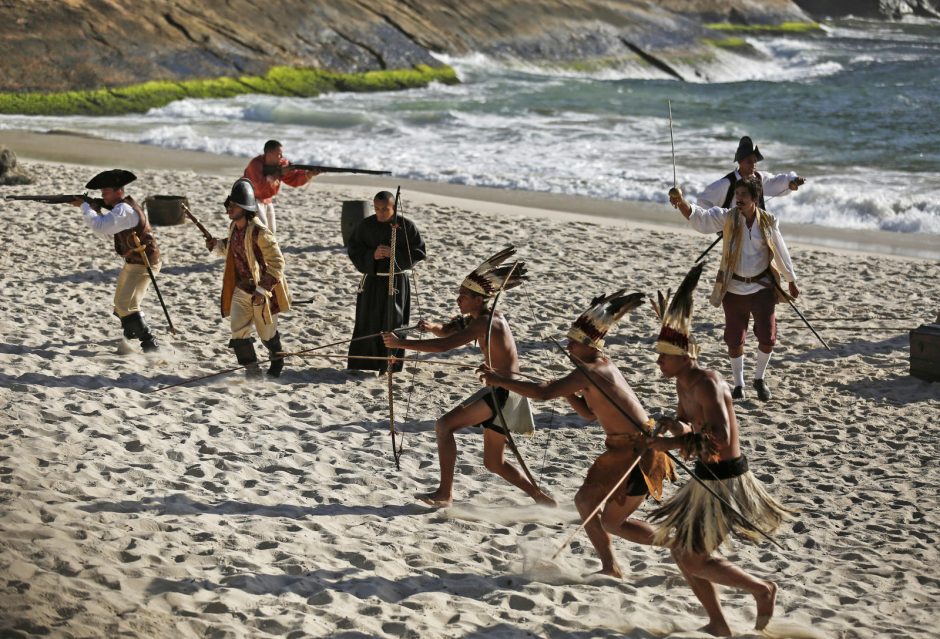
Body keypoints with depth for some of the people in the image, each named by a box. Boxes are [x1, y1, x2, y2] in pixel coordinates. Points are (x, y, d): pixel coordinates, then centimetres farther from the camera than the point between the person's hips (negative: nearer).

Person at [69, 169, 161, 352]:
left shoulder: (124, 210, -22)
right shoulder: (122, 207, 10)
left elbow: (101, 227, -31)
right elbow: (105, 233, 13)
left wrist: (84, 206, -19)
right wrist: (95, 210, -1)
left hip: (143, 264, -11)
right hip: (132, 262, 11)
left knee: (126, 305, -20)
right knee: (120, 304, 23)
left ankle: (149, 344, -21)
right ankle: (131, 337, 41)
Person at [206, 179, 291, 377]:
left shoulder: (260, 233, -24)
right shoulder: (234, 228, 1)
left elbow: (277, 263, -22)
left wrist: (262, 288, -24)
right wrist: (218, 245, 4)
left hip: (263, 290, -6)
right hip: (241, 288, 6)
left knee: (267, 332, 11)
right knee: (238, 332, -4)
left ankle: (277, 359, 41)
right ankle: (252, 371, 7)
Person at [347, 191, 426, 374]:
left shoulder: (406, 226, -5)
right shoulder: (365, 226, 0)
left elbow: (420, 252, -4)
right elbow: (353, 250, 3)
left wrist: (394, 254, -17)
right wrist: (372, 255, -16)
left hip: (397, 281, -2)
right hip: (372, 279, 2)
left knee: (393, 321, -2)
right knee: (368, 321, 3)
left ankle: (390, 363, 8)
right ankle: (360, 363, 12)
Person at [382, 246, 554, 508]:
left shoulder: (485, 322, -19)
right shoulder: (480, 317, 10)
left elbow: (444, 345, -28)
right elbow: (446, 331, 16)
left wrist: (401, 343, -26)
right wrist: (432, 326, -8)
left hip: (504, 392, -10)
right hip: (499, 392, 10)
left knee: (445, 425, -16)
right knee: (494, 463, 16)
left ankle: (445, 493, -17)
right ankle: (541, 498, 23)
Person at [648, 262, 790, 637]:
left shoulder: (707, 384, -23)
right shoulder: (683, 383, 6)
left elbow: (720, 436, -36)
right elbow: (684, 423, 22)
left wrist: (674, 443, -29)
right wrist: (678, 430, -2)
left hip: (725, 481, -10)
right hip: (708, 477, 10)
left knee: (693, 560, -5)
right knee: (679, 548, 13)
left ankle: (761, 589, 12)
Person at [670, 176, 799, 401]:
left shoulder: (768, 222, -4)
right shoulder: (726, 218, -9)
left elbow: (781, 252, 8)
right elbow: (699, 218, -24)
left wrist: (792, 281, 16)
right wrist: (681, 202, -45)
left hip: (762, 287, 1)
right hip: (734, 288, 0)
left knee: (768, 338, -1)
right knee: (734, 340, 4)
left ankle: (759, 379, 24)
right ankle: (739, 384, 24)